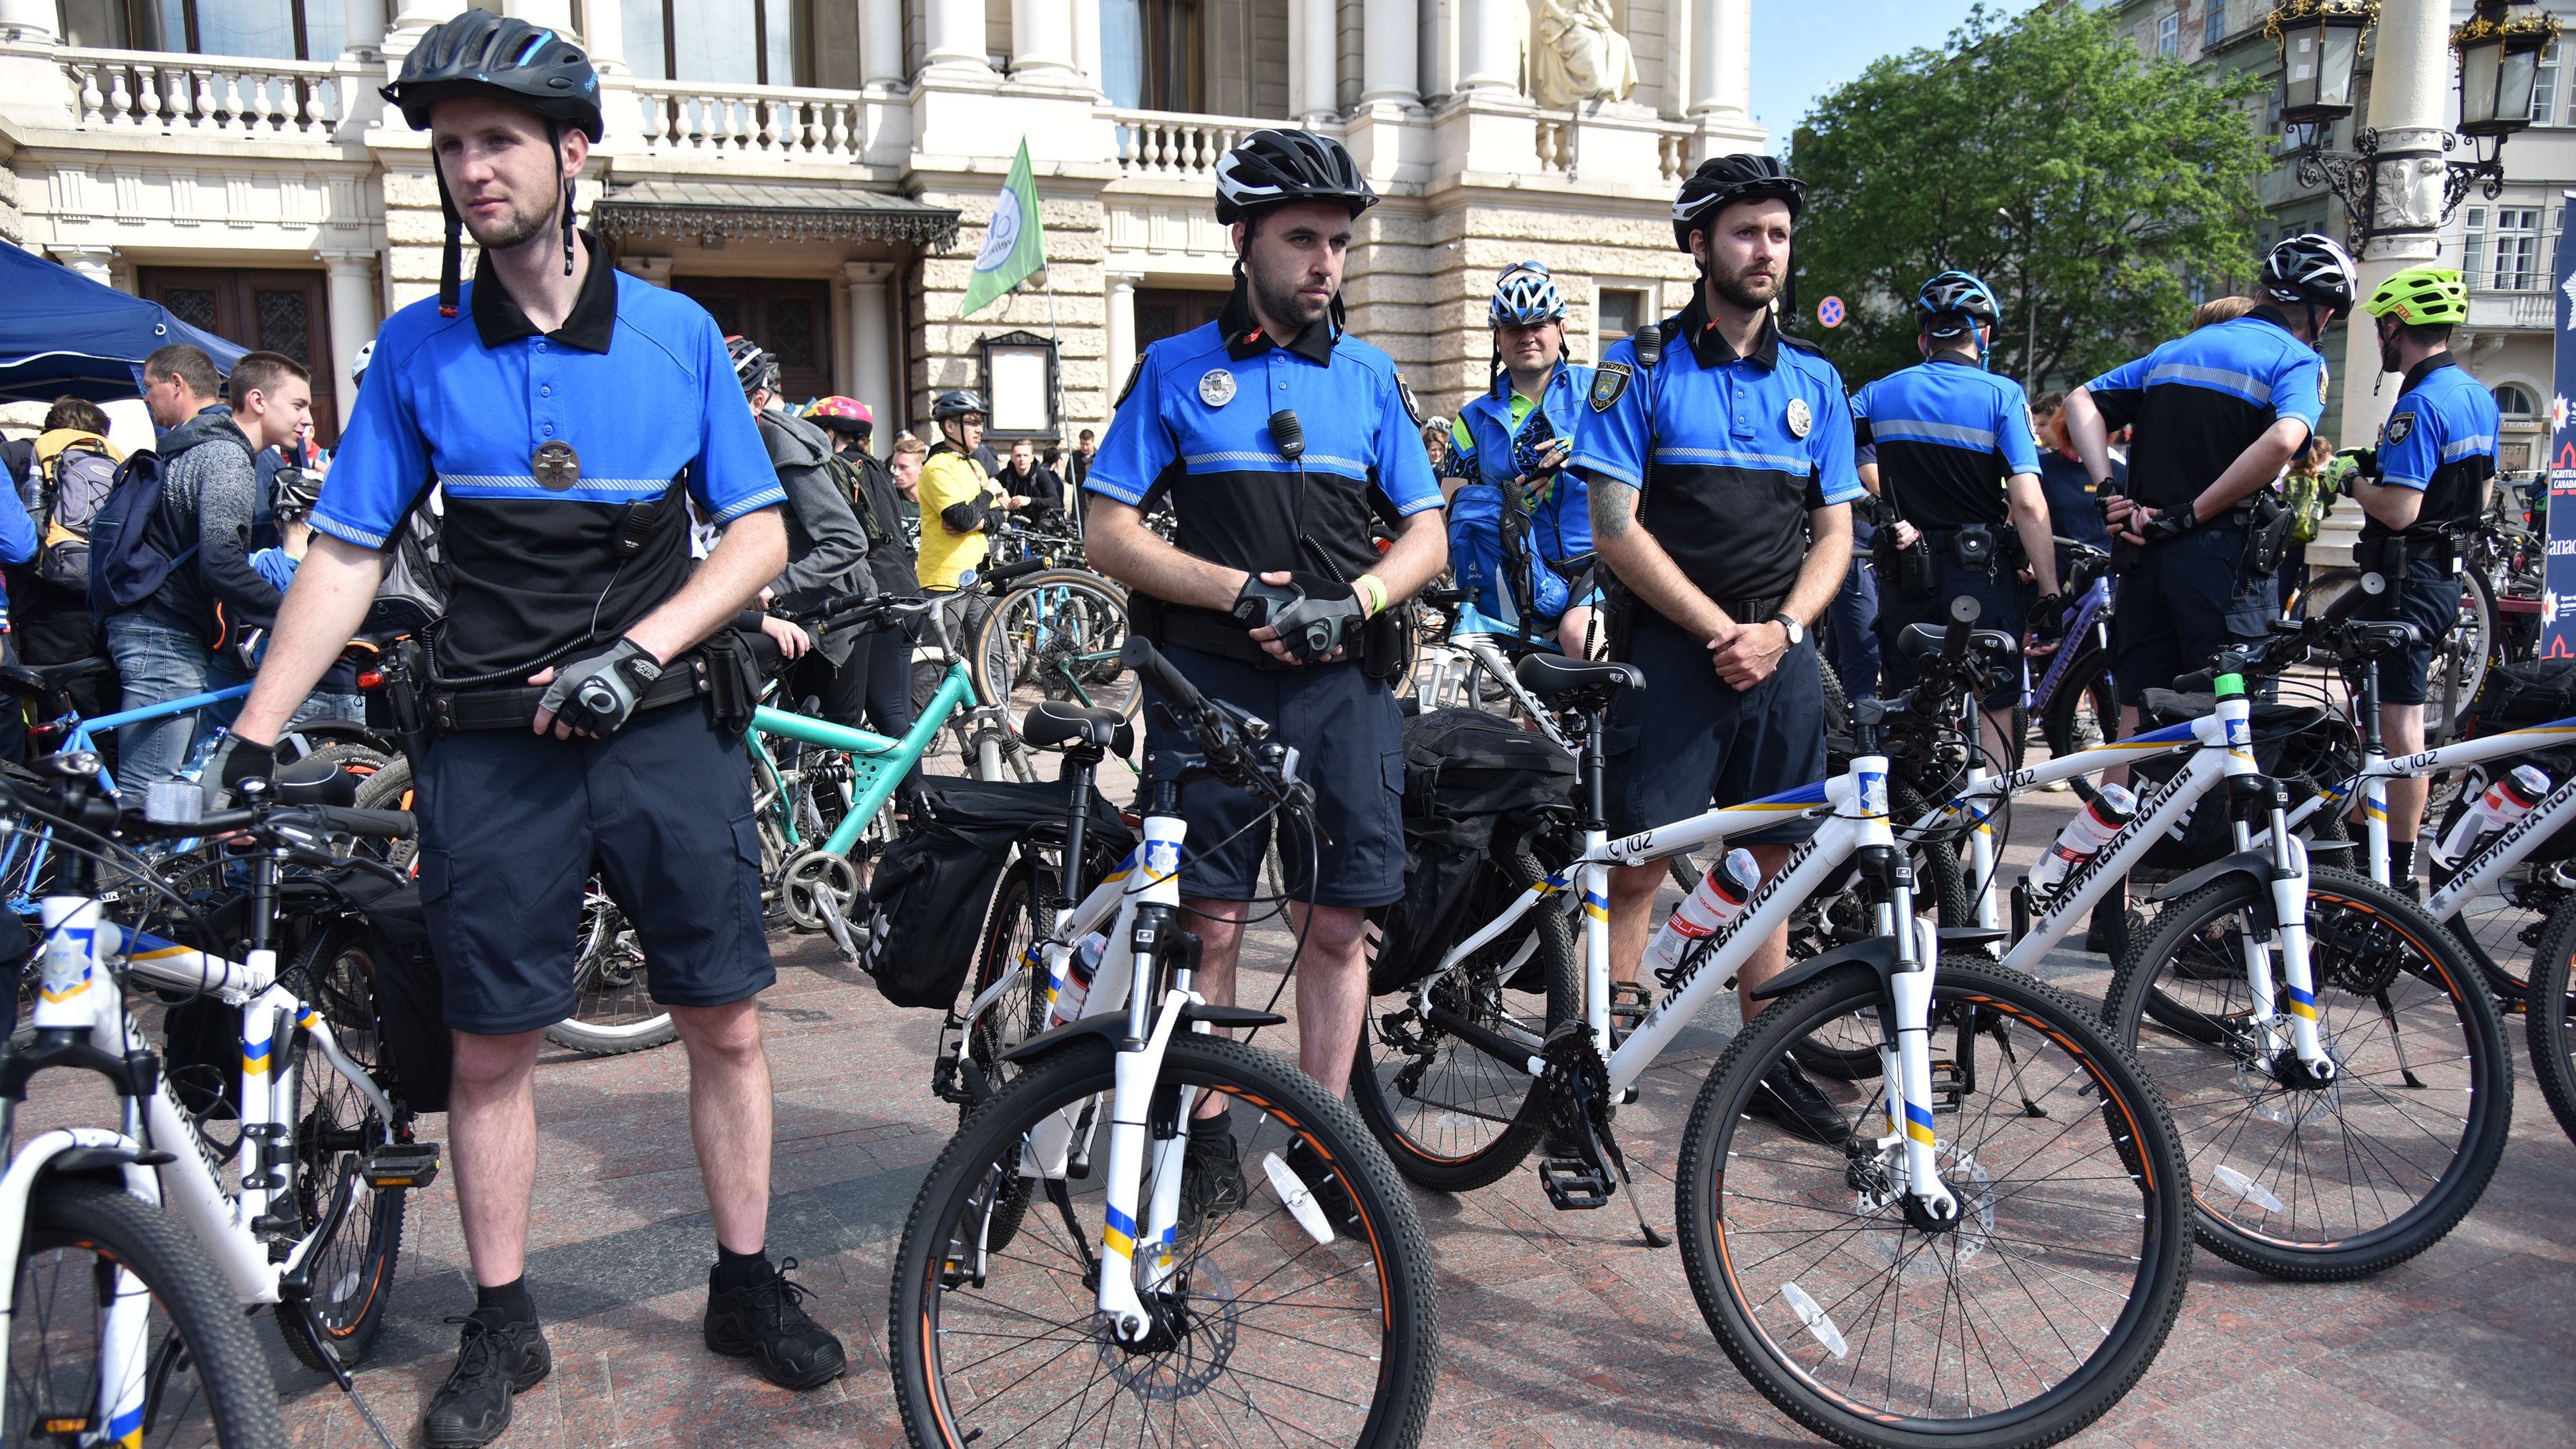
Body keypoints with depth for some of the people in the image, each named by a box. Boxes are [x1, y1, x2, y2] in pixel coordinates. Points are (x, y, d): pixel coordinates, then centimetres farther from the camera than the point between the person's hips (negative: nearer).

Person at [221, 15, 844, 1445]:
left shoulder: (677, 333, 1)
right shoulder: (418, 346, 3)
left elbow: (759, 532, 1)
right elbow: (344, 554, 4)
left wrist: (638, 646, -13)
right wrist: (252, 739, -2)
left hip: (662, 726, 0)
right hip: (493, 743, 1)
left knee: (724, 1021, 4)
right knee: (489, 1048, 6)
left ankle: (747, 1287, 22)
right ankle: (501, 1327, 24)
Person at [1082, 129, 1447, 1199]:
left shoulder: (1370, 376, 12)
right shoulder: (1176, 369, 6)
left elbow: (1427, 536, 11)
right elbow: (1111, 536, 0)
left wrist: (1349, 601, -10)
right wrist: (1245, 592, -13)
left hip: (1344, 681, 2)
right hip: (1212, 680, -2)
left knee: (1336, 921, 3)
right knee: (1210, 919, 1)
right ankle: (1206, 1141, 16)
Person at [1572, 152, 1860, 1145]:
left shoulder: (1814, 382, 13)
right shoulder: (1641, 372, 0)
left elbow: (1834, 533, 11)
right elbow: (1618, 532, -7)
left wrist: (1779, 630, -7)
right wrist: (1720, 632, -13)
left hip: (1780, 656, 4)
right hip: (1670, 652, -4)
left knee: (1769, 858, 10)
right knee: (1636, 865, -5)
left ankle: (1769, 1063, 22)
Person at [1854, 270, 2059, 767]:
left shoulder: (1882, 392, 4)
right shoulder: (2002, 395, -7)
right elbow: (2028, 505, -15)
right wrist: (2050, 596, -12)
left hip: (1906, 576, 3)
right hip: (1983, 575, -3)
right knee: (1993, 709, 8)